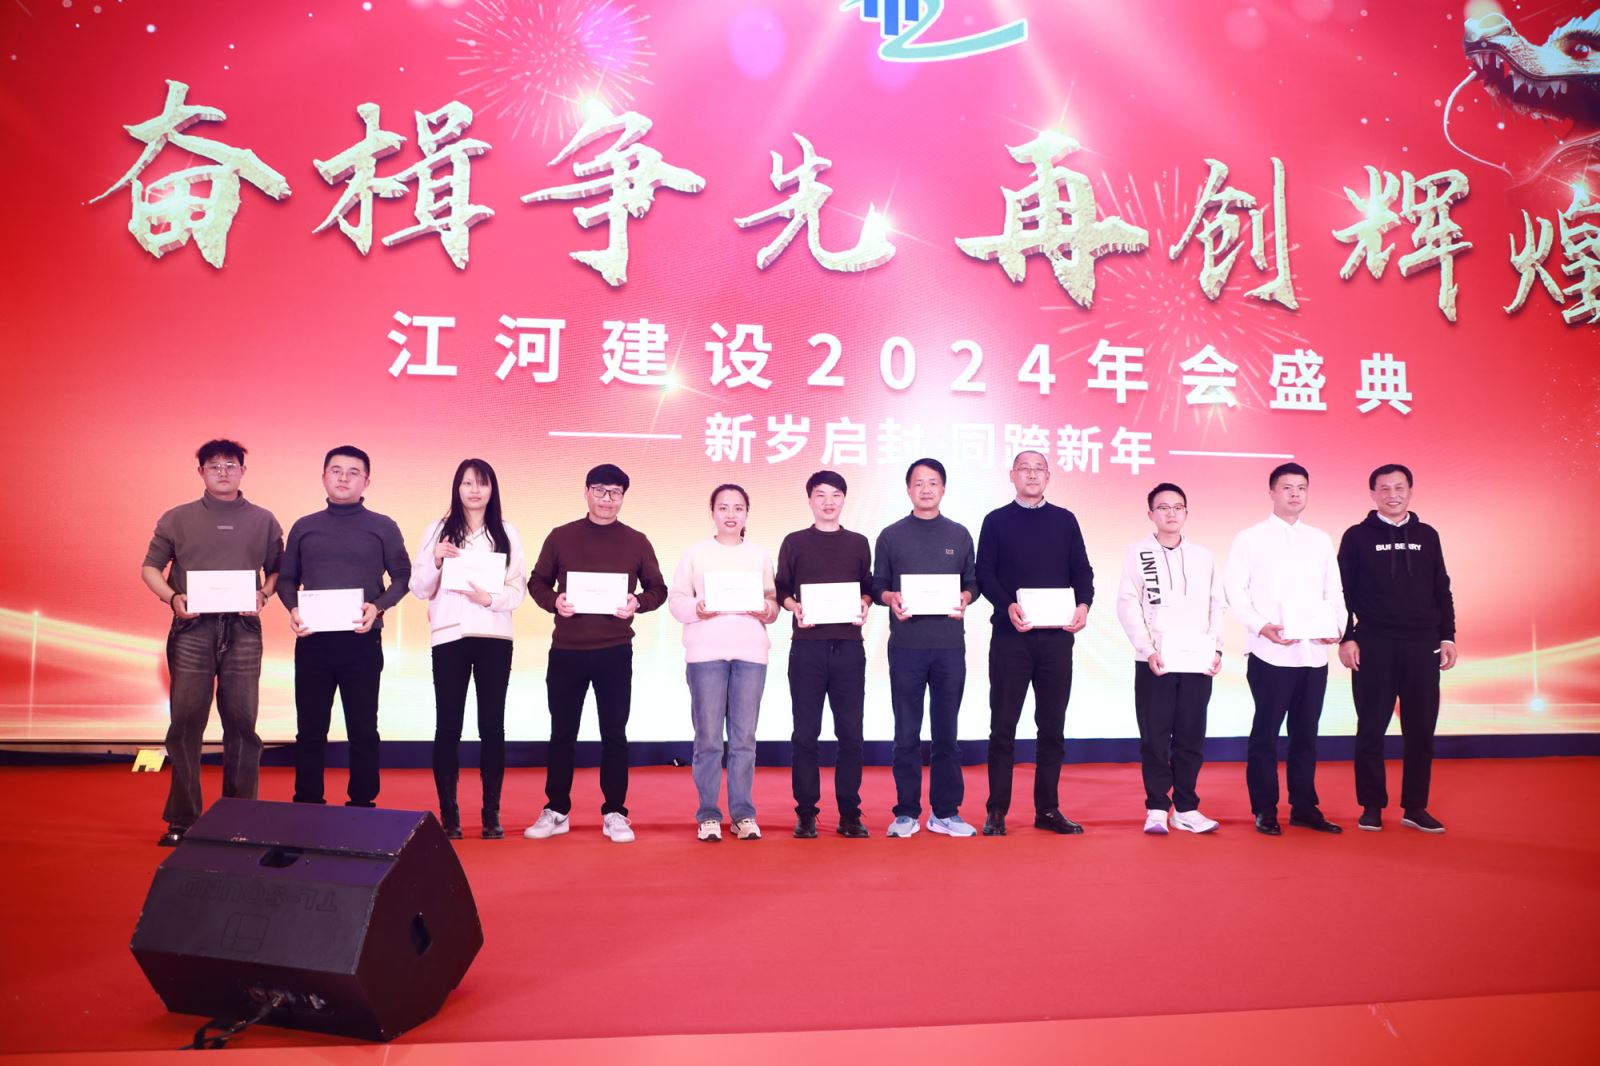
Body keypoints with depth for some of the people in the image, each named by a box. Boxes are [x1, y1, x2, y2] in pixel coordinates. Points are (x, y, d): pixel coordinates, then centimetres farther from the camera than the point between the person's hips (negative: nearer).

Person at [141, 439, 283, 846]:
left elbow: (277, 569, 12)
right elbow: (150, 568, 10)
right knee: (185, 724, 1)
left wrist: (263, 594, -7)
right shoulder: (177, 519, 8)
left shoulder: (263, 521, 9)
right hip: (191, 630, 0)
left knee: (241, 723, 3)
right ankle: (182, 820, 11)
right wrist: (172, 598, -8)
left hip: (242, 631, 0)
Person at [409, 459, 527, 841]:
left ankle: (492, 813, 11)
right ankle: (448, 812, 11)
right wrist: (436, 561, -12)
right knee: (448, 725, 2)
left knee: (492, 725, 3)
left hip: (494, 636, 0)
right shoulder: (438, 529, 6)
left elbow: (519, 590, 3)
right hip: (449, 636, 0)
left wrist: (490, 598, -15)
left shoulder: (507, 532, 7)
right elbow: (419, 588, 5)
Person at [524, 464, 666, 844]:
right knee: (562, 733, 9)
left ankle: (614, 813, 15)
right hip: (566, 650, 0)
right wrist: (554, 602, -13)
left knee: (614, 734, 6)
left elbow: (658, 590, 6)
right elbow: (536, 582, 7)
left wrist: (637, 603, -14)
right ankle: (556, 811, 20)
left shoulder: (636, 542, 3)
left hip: (615, 652, 0)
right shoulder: (561, 537, 3)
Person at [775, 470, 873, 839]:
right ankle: (806, 814, 9)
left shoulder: (858, 543, 12)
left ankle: (850, 814, 10)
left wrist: (864, 605, -7)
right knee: (805, 732, 2)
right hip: (807, 646, -1)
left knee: (850, 732, 2)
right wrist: (795, 608, -12)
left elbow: (868, 587, 14)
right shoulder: (794, 542, 7)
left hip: (848, 646, 1)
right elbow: (781, 590, 7)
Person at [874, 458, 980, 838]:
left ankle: (945, 812, 15)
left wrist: (964, 599, -10)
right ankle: (906, 813, 11)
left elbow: (973, 581, 11)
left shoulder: (959, 535, 10)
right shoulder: (891, 536, 6)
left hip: (950, 645, 1)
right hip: (906, 646, -1)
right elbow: (877, 586, 6)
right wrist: (890, 599, -15)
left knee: (946, 731, 6)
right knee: (907, 733, 3)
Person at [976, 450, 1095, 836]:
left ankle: (1048, 810, 17)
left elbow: (1082, 570, 8)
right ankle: (996, 812, 8)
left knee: (1052, 725, 8)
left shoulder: (1065, 520, 11)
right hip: (1010, 635, -2)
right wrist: (1008, 606, -19)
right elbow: (984, 574, -2)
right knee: (1003, 725, 1)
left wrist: (1083, 605, -11)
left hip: (1056, 636, 3)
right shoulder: (996, 521, 4)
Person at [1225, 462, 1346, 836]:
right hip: (1270, 653, -4)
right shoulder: (1250, 539, 1)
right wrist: (1262, 626, -18)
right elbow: (1236, 593, -4)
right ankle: (1265, 811, 10)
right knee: (1266, 733, 2)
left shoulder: (1321, 541, 14)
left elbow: (1334, 592, 14)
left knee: (1305, 732, 10)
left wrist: (1336, 625, -4)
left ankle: (1304, 807, 20)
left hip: (1314, 653, 4)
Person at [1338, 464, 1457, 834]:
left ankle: (1415, 807, 15)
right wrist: (1346, 638, -7)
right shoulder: (1357, 537, 2)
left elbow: (1442, 591, 12)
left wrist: (1447, 637, 6)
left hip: (1423, 646, 3)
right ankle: (1372, 806, 12)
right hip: (1374, 646, -3)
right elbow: (1342, 592, 0)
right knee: (1371, 730, 3)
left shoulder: (1427, 536, 10)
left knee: (1421, 731, 5)